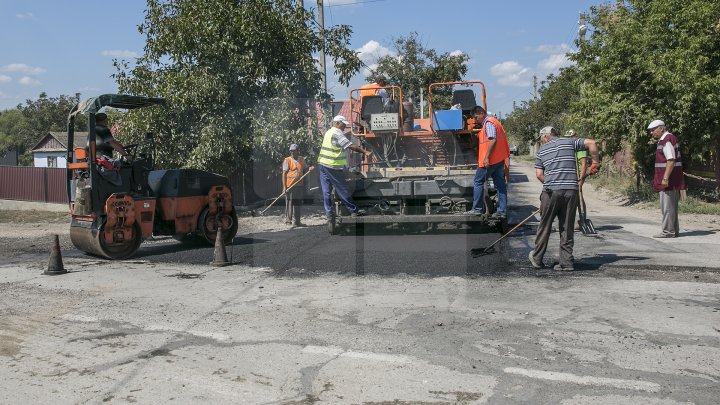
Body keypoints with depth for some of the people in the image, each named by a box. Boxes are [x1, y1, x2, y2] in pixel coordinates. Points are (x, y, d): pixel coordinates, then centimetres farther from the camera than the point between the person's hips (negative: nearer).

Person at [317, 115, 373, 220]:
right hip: (333, 166, -9)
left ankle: (329, 213, 7)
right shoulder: (337, 134, -13)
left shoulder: (329, 132, 18)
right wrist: (365, 152, -15)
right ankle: (354, 210, 6)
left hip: (323, 164, 9)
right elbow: (351, 146, -19)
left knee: (326, 190, 6)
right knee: (342, 190, -2)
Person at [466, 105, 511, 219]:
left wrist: (486, 157, -23)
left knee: (478, 182, 1)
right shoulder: (493, 121, 18)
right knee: (500, 184, 7)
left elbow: (493, 140, -22)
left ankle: (477, 209, 4)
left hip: (490, 160, -10)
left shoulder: (488, 123, -13)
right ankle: (502, 211, 8)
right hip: (500, 158, 10)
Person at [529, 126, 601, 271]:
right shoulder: (569, 142, 12)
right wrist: (596, 163, 7)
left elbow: (539, 174, 6)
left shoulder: (542, 150, 12)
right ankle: (567, 262, 9)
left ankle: (537, 258, 19)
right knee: (567, 228, 8)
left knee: (545, 226, 10)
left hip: (551, 191, -1)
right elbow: (591, 143, -1)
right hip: (571, 190, 1)